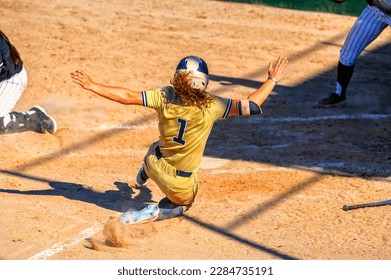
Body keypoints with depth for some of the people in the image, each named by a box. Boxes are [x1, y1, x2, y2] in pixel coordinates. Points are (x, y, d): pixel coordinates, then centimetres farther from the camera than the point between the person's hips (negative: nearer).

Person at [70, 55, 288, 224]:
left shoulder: (165, 97, -18)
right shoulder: (212, 107, -23)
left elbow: (127, 96, -18)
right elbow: (251, 105, -16)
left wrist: (91, 85, -10)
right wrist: (273, 80, -3)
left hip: (156, 163, 4)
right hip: (182, 185, -4)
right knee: (183, 205, 26)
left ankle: (143, 175, 53)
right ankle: (154, 213, -1)